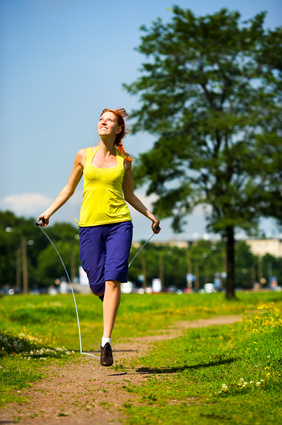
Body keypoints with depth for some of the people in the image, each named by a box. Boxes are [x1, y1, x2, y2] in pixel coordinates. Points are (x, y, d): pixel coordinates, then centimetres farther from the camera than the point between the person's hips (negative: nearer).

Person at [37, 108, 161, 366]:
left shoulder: (124, 160, 8)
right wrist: (49, 212, 9)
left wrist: (150, 215, 14)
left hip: (119, 224, 0)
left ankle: (106, 340, -14)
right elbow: (69, 188, 16)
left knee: (113, 279, -14)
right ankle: (108, 299, 37)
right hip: (90, 225, 0)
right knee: (97, 284, -3)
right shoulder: (84, 155, 6)